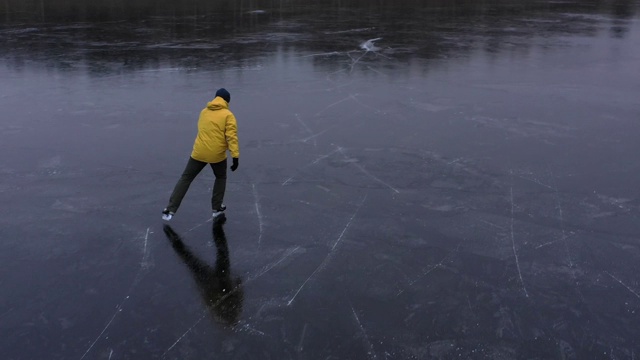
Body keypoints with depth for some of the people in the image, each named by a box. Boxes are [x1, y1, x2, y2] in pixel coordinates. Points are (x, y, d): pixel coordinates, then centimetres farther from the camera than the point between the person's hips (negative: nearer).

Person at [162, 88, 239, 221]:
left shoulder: (204, 112, 10)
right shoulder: (228, 115, -5)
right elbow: (231, 136, -14)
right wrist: (235, 156, -16)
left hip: (199, 153, 3)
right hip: (217, 155, -3)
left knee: (185, 178, 11)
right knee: (221, 178, 25)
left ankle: (170, 210, 6)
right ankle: (216, 208, 25)